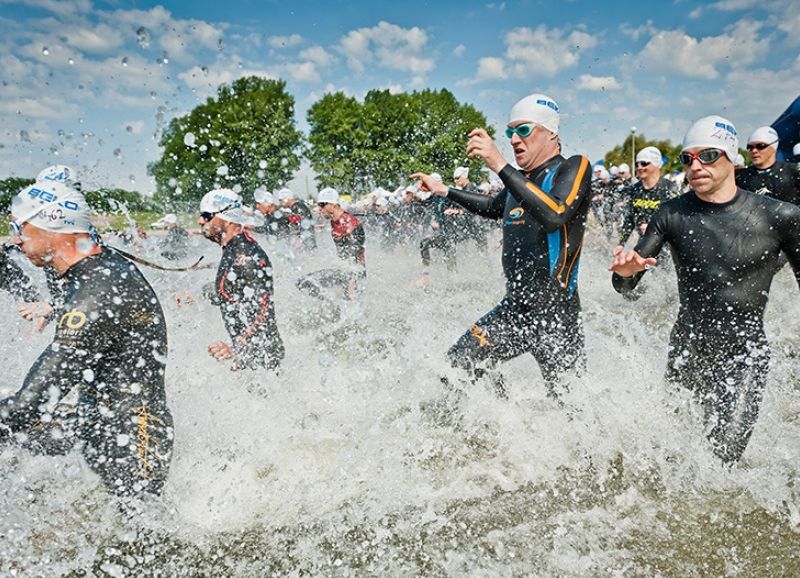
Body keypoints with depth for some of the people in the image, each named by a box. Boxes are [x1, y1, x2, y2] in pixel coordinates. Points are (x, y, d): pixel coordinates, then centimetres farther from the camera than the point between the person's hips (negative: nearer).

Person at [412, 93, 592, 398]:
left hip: (557, 314, -6)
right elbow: (494, 207, 34)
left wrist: (500, 166, -29)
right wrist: (445, 191, 34)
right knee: (455, 368, 1)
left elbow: (554, 215, -28)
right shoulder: (518, 179, 12)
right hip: (514, 307, 6)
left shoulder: (574, 167, -7)